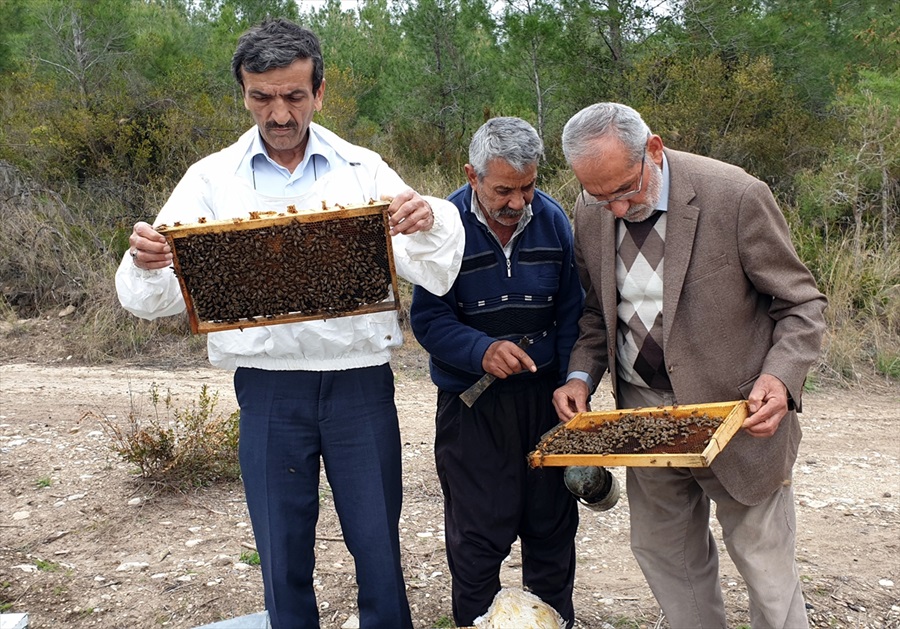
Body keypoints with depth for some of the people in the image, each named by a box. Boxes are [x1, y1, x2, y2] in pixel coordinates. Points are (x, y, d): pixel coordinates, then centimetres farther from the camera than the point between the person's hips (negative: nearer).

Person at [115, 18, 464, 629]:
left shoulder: (363, 171, 2)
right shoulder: (212, 179, 2)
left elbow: (434, 276, -5)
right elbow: (156, 299, -3)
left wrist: (428, 223, -27)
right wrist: (146, 263, -25)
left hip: (358, 379, 0)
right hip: (268, 388, 1)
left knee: (378, 545, 10)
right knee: (283, 555, 13)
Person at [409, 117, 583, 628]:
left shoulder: (553, 220, -1)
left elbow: (571, 314, 4)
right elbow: (428, 319, -9)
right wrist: (482, 351, -26)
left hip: (545, 395, 3)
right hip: (471, 404, -3)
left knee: (553, 523, 13)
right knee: (480, 532, 3)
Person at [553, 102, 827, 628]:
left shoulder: (737, 196, -18)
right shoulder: (590, 213, -2)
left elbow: (802, 304, -10)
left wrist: (780, 377, -26)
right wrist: (582, 375, -5)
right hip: (645, 412, 5)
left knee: (766, 567, 8)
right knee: (663, 556, 17)